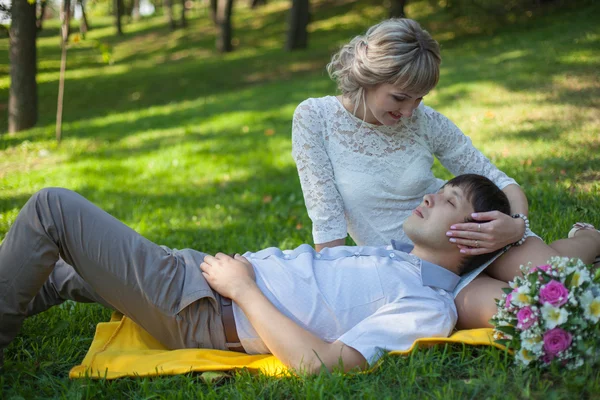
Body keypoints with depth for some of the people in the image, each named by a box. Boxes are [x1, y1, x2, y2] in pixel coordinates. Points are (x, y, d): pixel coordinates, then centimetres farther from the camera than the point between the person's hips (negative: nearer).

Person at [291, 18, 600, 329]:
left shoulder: (425, 120, -7)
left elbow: (499, 180, -3)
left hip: (471, 235, 2)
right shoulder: (314, 117, -12)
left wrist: (517, 225, -25)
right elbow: (327, 222, -12)